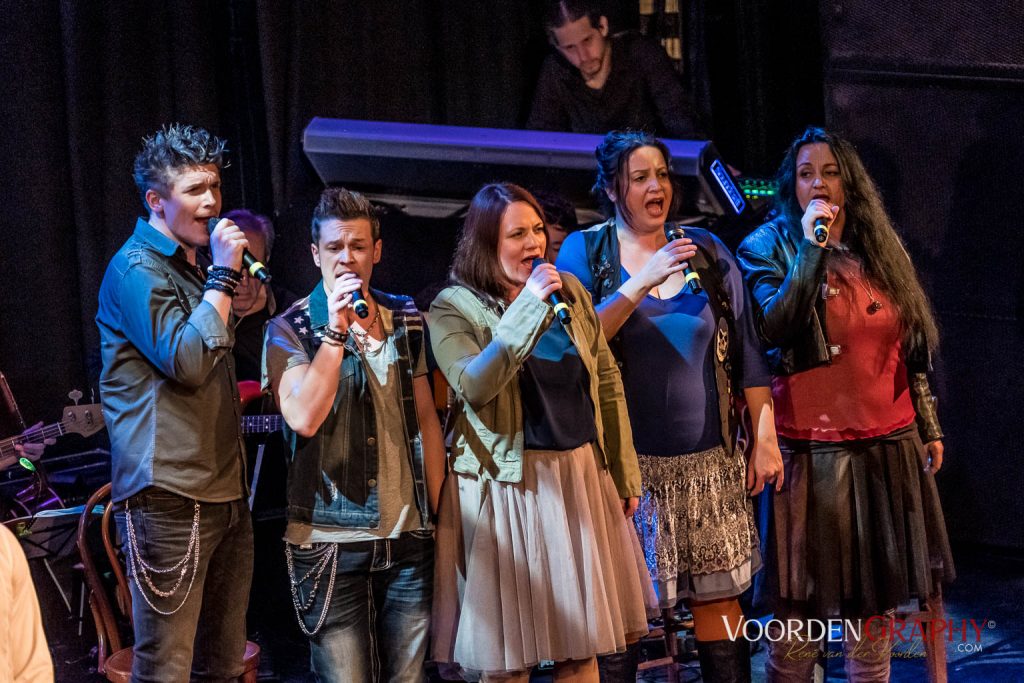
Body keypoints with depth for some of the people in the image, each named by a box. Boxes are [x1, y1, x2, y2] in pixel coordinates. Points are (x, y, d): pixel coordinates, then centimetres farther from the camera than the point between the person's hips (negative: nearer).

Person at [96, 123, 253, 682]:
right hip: (169, 495, -9)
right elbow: (187, 360, -19)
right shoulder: (137, 268, -7)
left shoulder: (193, 267, 22)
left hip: (223, 493, 9)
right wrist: (223, 275, -14)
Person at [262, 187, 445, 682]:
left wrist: (441, 510, 10)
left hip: (409, 535, 4)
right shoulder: (290, 330, -3)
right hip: (331, 542, -4)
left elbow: (426, 420, 13)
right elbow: (303, 418, -20)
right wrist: (335, 330, -20)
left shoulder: (406, 320, 9)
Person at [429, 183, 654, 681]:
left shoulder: (570, 291, 9)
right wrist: (528, 307, -23)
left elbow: (607, 382, 12)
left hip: (582, 475, 5)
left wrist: (624, 474, 10)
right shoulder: (453, 308, -6)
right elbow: (474, 386, -23)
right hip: (508, 486, -4)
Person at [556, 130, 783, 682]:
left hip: (708, 460, 2)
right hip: (629, 461, -2)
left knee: (719, 596, 4)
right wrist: (641, 283, -20)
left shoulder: (706, 249, 7)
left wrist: (765, 438, 4)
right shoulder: (585, 252, 1)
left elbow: (746, 350, 9)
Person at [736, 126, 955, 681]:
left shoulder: (879, 250, 12)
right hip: (810, 445, -4)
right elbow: (776, 328, -18)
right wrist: (812, 248, -20)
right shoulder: (770, 247, -1)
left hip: (886, 444, 4)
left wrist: (929, 427, 15)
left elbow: (910, 349, 17)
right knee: (802, 594, -2)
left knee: (877, 588, 8)